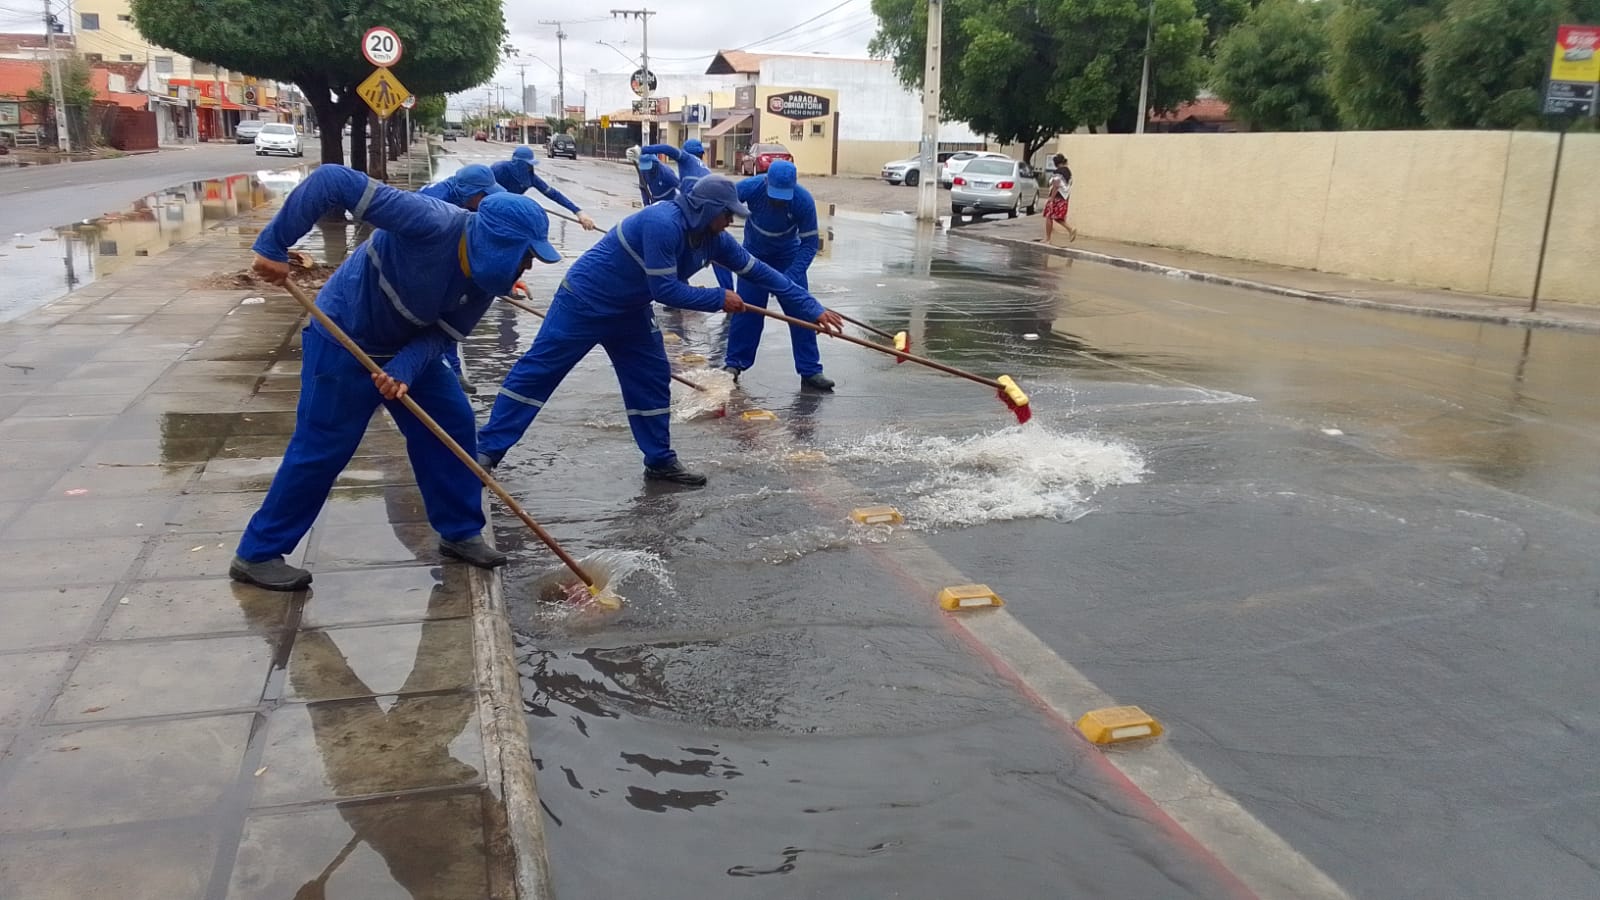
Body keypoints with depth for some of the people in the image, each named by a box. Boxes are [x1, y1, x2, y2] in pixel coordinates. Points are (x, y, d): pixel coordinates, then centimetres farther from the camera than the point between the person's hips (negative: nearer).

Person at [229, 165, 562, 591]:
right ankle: (257, 554, 12)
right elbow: (334, 180, -36)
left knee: (452, 421, 5)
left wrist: (403, 372, -28)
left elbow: (441, 334, -9)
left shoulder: (486, 275, -11)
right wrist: (274, 244, -35)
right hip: (343, 340, -7)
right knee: (321, 449, -3)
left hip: (405, 345, 7)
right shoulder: (432, 225, -34)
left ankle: (460, 531, 21)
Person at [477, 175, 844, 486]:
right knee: (538, 369, -4)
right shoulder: (663, 222, -30)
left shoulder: (713, 238, -4)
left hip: (628, 309, 8)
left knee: (652, 379, 6)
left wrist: (812, 309, 0)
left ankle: (660, 461, 16)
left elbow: (758, 271, -1)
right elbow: (665, 290, -30)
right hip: (585, 300, -8)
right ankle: (487, 449, 2)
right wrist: (719, 299, -21)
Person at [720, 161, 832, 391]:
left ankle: (810, 371, -1)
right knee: (746, 308, -1)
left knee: (800, 310, -6)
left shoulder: (804, 201, -30)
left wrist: (789, 278, -33)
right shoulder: (750, 187, -30)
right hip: (753, 253, 0)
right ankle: (734, 363, 14)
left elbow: (810, 244, -23)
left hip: (787, 256, 0)